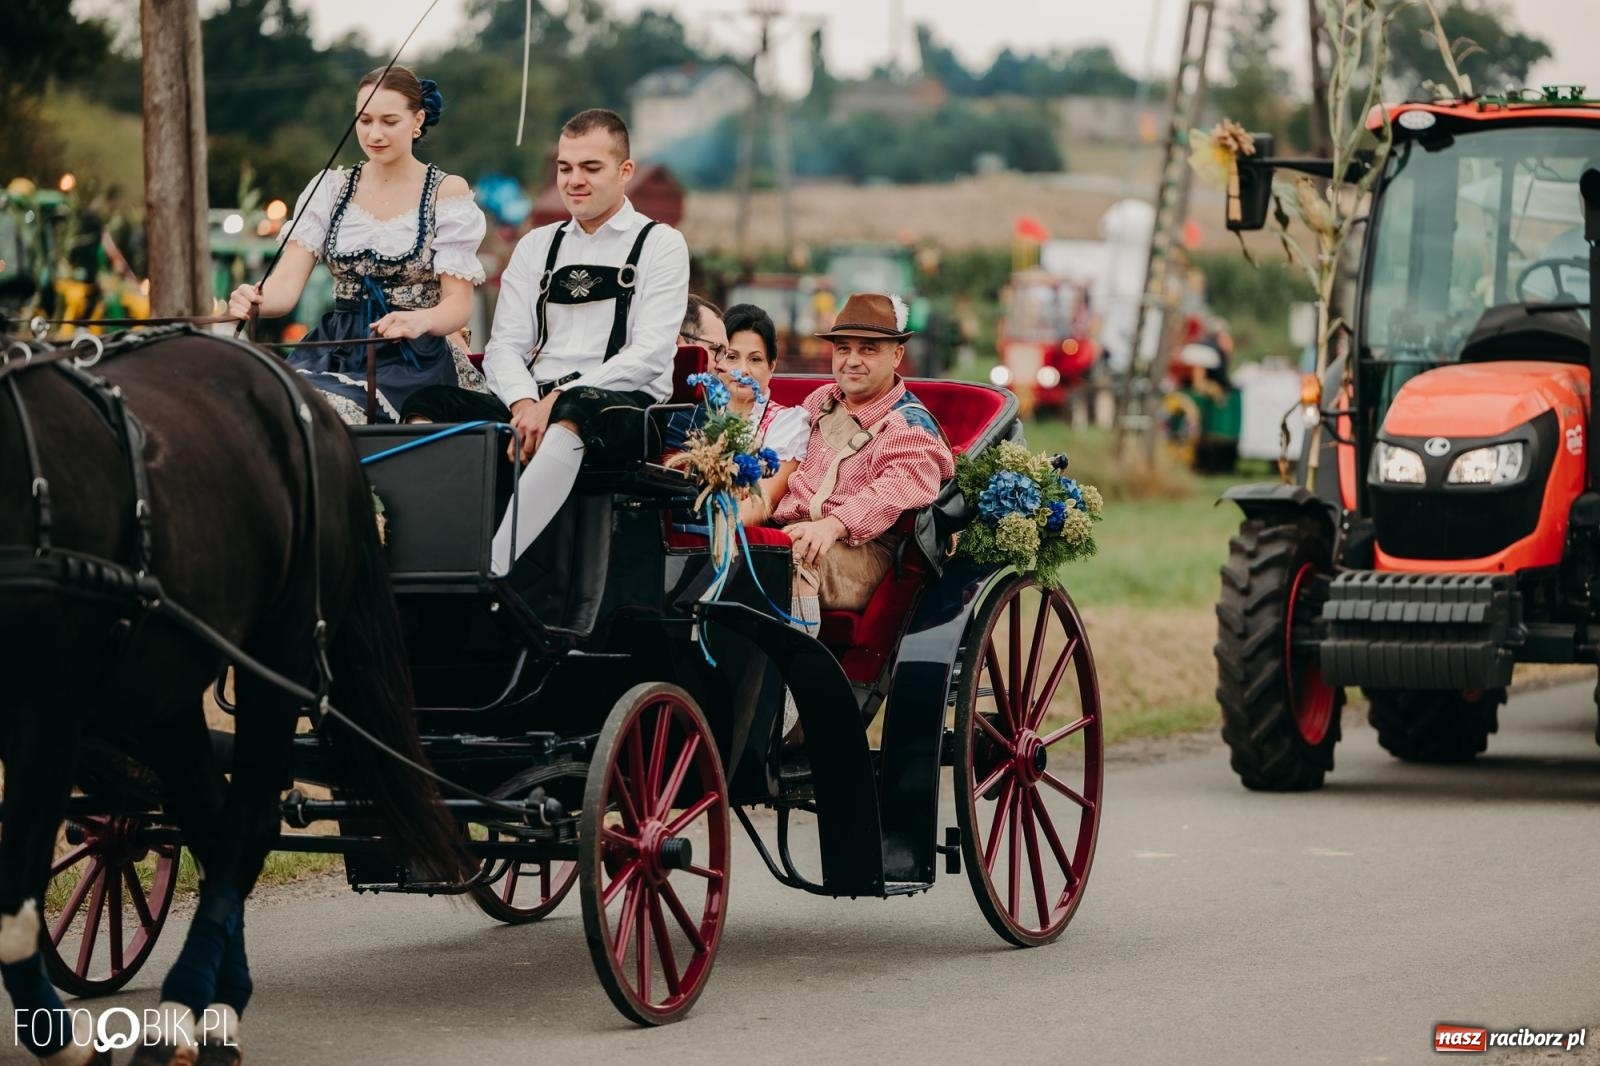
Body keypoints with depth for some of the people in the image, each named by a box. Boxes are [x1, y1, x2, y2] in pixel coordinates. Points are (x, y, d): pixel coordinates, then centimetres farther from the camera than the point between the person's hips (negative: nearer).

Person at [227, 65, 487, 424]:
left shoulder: (447, 191, 1)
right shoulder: (330, 188, 10)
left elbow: (459, 303, -4)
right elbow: (287, 282, 0)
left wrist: (420, 321, -28)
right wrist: (255, 300, -24)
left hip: (412, 360, -3)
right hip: (336, 350, 3)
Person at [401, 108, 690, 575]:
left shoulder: (659, 244, 7)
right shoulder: (537, 247, 21)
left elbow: (650, 355, -6)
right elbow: (504, 345, 11)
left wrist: (557, 401, -16)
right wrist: (524, 404, -13)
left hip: (622, 408, -5)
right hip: (533, 408, 5)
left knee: (572, 416, -41)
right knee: (427, 408, -22)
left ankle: (491, 569, -54)